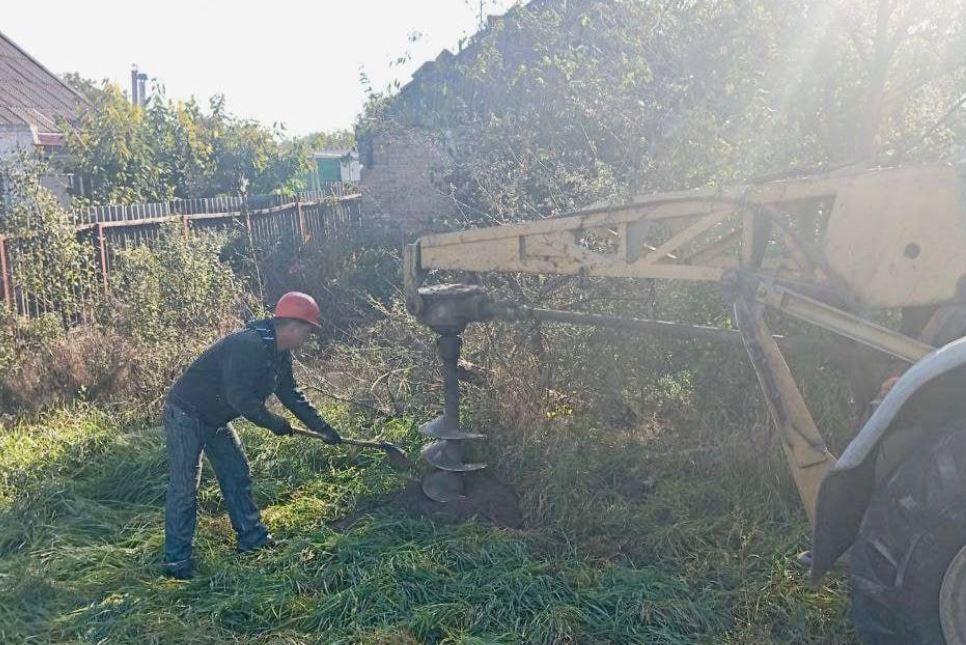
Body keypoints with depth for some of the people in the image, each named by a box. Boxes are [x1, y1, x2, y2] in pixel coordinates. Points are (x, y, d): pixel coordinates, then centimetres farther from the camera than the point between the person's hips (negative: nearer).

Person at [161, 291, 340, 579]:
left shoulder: (280, 354, 0)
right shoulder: (248, 345, -31)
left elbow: (291, 394, 10)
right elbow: (239, 397, -34)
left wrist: (322, 427, 5)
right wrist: (273, 423, -21)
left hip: (216, 419, 10)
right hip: (186, 414, -10)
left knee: (237, 474, 12)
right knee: (184, 486, -6)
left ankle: (252, 538, 22)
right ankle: (176, 560, 3)